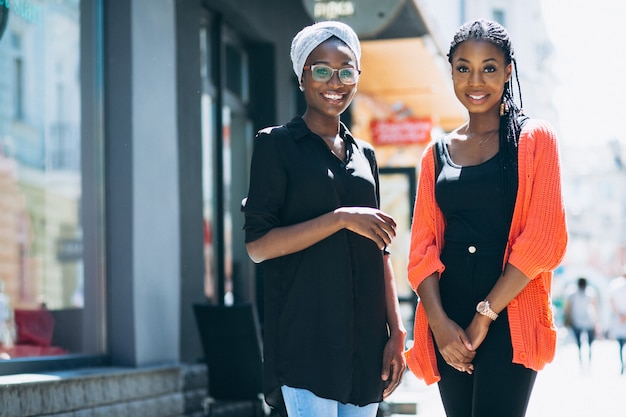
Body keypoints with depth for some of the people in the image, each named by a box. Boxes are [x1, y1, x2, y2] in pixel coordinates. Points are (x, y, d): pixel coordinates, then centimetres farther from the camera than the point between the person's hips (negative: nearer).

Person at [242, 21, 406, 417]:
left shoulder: (365, 154, 16)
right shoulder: (277, 145, 0)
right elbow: (258, 244, -8)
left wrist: (396, 332, 10)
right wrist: (342, 218, -14)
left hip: (365, 339, 6)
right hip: (306, 337, -5)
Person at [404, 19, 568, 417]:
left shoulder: (534, 139, 1)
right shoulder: (437, 153, 13)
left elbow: (543, 240, -7)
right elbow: (423, 247, 6)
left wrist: (486, 314, -12)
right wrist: (439, 321, -10)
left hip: (510, 317, -4)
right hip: (448, 320, 4)